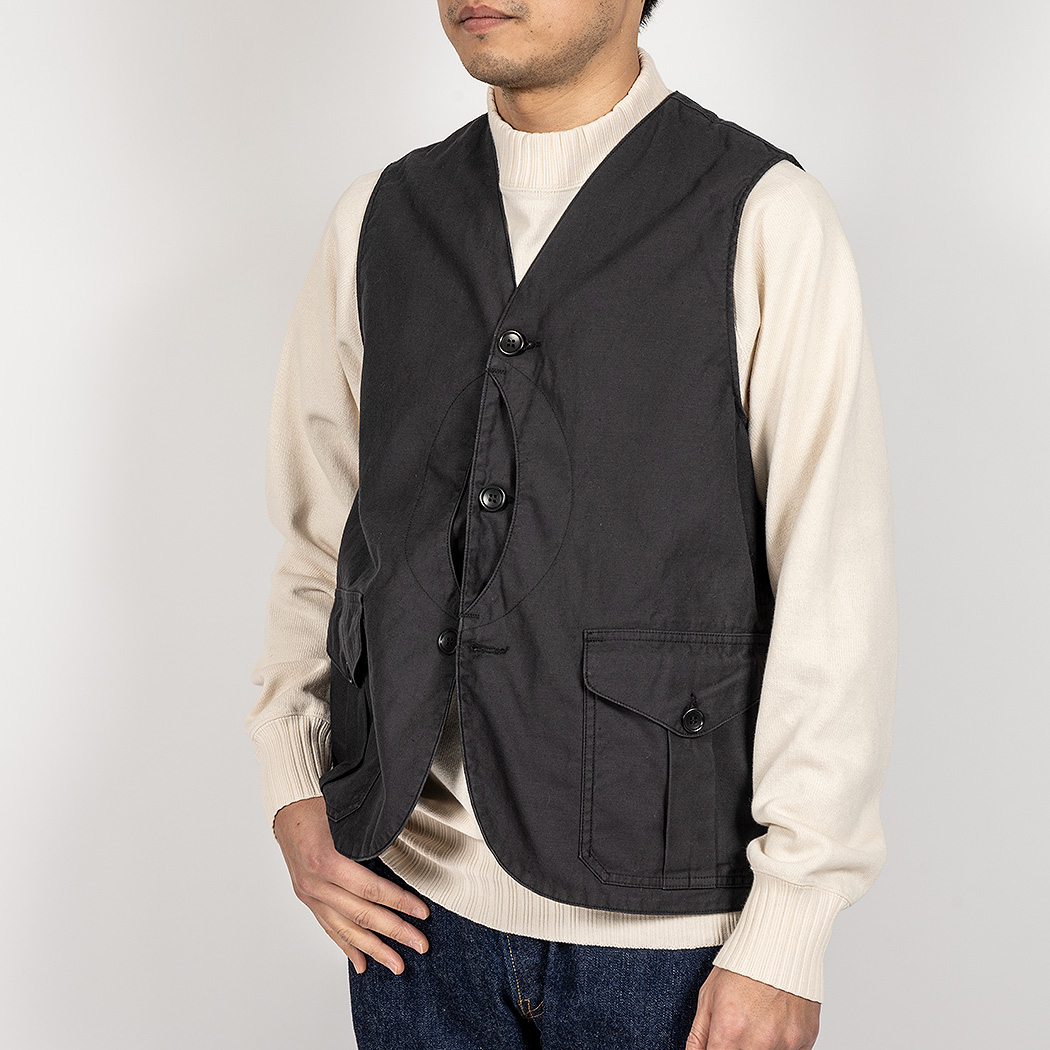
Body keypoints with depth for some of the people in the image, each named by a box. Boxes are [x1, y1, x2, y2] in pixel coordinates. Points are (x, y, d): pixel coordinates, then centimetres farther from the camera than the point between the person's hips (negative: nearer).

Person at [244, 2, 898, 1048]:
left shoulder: (764, 220, -9)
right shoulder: (380, 219, 4)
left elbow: (837, 596, -10)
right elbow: (317, 536, 11)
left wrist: (787, 941, -11)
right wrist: (294, 797, 0)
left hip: (658, 918, -3)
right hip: (415, 894, 4)